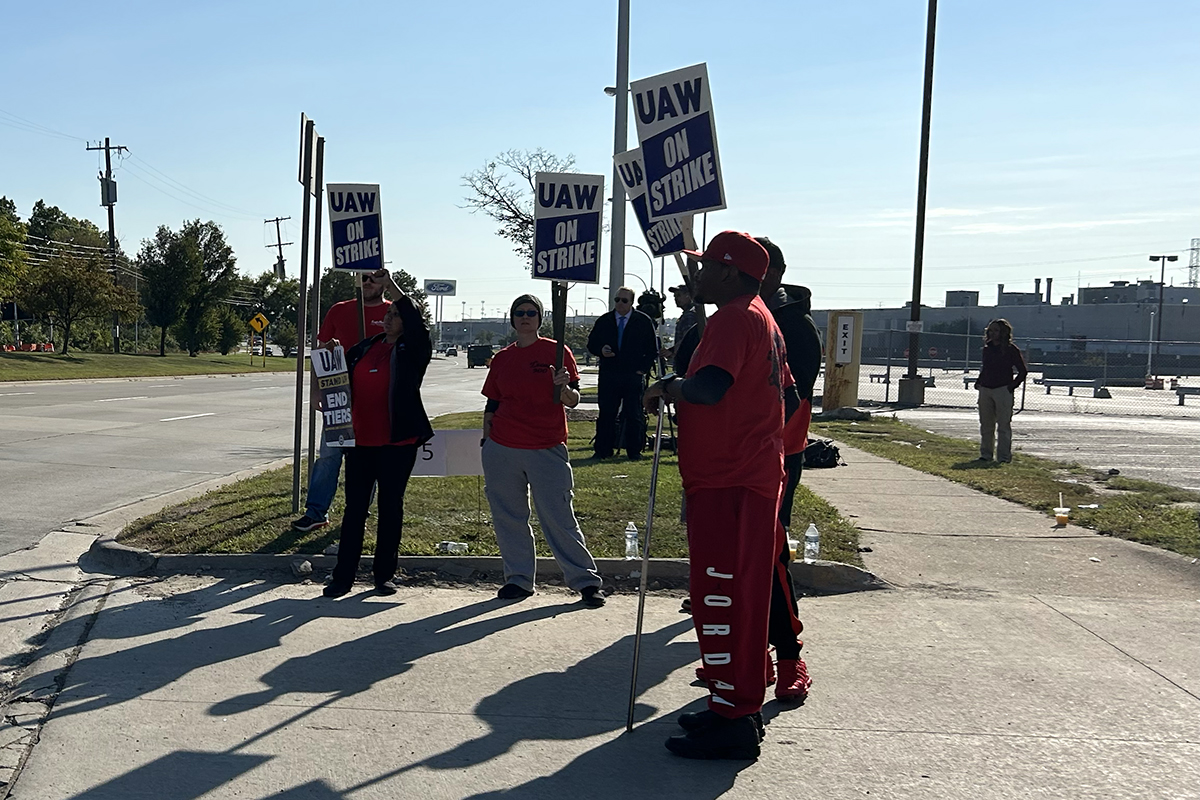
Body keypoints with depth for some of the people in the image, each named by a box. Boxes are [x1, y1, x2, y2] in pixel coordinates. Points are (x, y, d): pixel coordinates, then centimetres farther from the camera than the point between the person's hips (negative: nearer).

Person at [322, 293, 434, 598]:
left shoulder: (412, 352, -3)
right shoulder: (364, 348, 12)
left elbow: (416, 325, -21)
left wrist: (394, 287, -20)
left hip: (397, 442, -4)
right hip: (360, 439, 4)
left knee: (391, 506, 5)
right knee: (354, 507, 5)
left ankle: (384, 575, 15)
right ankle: (343, 576, 10)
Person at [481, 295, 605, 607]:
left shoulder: (556, 351, 0)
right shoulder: (501, 358, 10)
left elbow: (573, 401, -3)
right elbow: (492, 406, 15)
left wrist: (562, 387, -23)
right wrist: (487, 442, 11)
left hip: (547, 449, -4)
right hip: (502, 450, 4)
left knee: (559, 518, -3)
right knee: (508, 517, 7)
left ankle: (586, 581, 6)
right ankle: (519, 579, 20)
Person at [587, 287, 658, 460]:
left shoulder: (644, 321, 2)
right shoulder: (604, 321, 9)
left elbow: (652, 349, 5)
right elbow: (591, 343, 14)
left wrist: (643, 369, -5)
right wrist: (601, 351, -8)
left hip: (634, 376, -2)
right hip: (608, 376, 2)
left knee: (634, 415, 1)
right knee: (606, 414, 4)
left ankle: (634, 451, 10)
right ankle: (603, 450, 11)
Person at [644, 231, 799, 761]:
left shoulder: (733, 318, -13)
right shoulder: (763, 320, 19)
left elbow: (710, 386, -30)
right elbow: (787, 399, 25)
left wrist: (670, 386, -12)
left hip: (727, 483, -11)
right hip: (754, 474, 11)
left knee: (722, 596, -6)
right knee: (742, 593, 16)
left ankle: (732, 722, -1)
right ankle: (738, 706, 26)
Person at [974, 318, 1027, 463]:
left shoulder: (1011, 349, -5)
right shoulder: (987, 348, 13)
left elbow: (1023, 371, -2)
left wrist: (1013, 385, -10)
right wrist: (979, 381, 10)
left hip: (1003, 390, -6)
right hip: (985, 390, 6)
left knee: (1003, 425, -3)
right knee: (985, 425, 10)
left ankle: (1004, 456, 1)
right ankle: (985, 454, 18)